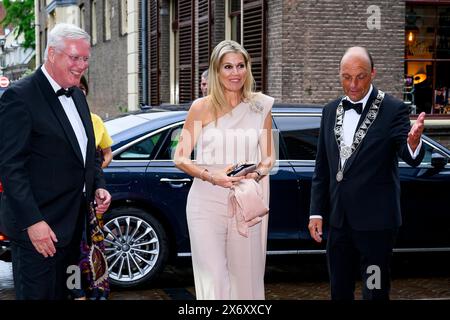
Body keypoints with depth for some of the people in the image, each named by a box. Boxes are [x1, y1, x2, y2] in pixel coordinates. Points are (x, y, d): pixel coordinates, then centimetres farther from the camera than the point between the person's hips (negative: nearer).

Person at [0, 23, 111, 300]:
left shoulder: (77, 96, 13)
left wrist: (98, 186, 7)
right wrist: (33, 222, -22)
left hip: (73, 223, 8)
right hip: (37, 227, -8)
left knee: (62, 292, 16)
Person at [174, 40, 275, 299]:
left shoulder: (260, 107, 8)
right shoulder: (202, 108, 1)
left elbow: (268, 156, 15)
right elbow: (180, 158, 1)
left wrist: (257, 173, -7)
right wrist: (211, 176, -15)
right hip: (208, 201, -2)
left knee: (246, 275, 6)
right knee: (213, 279, -8)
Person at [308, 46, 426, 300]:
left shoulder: (393, 110, -8)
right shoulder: (331, 111, 7)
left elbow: (411, 157, -18)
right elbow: (322, 168, 12)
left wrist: (413, 142, -41)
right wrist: (317, 212, 8)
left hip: (375, 222, -5)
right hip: (339, 220, 5)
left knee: (375, 291, 4)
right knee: (339, 290, 16)